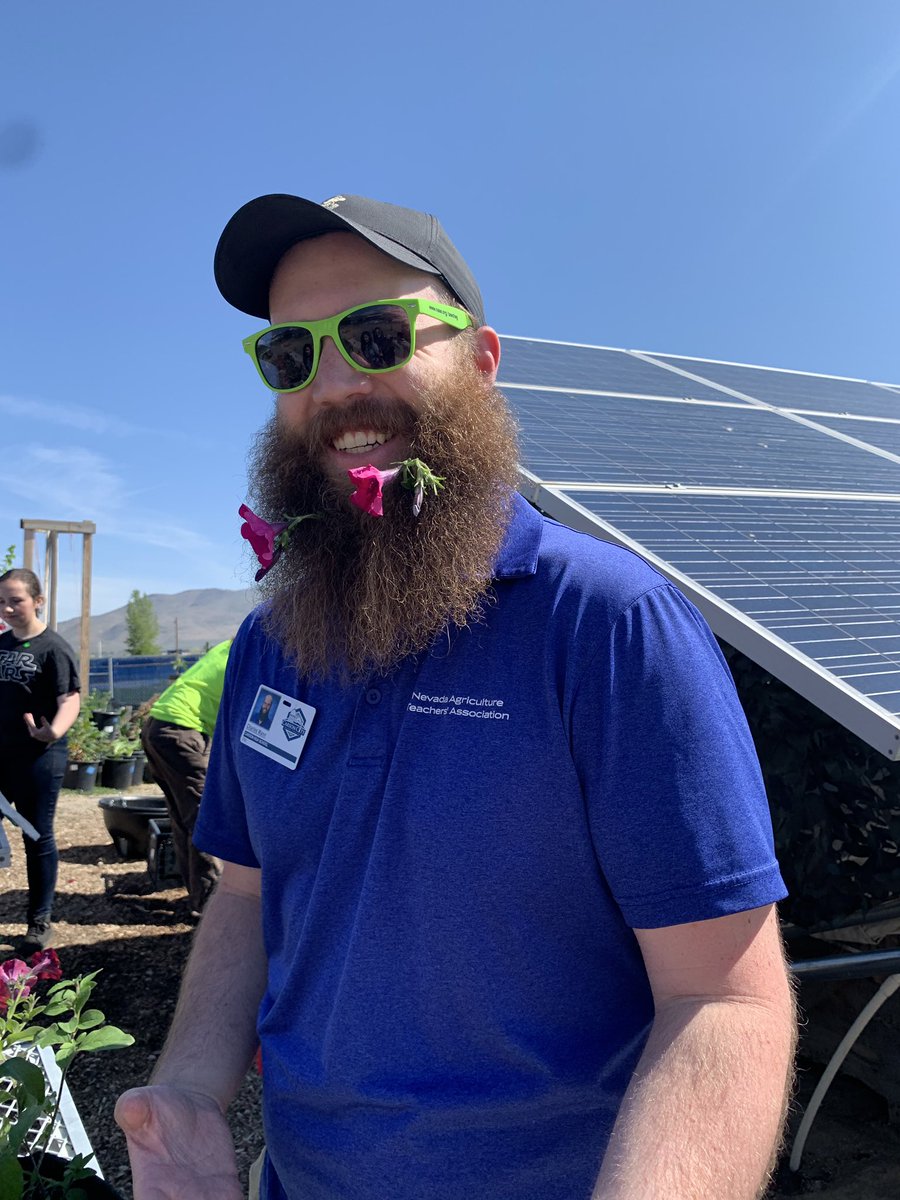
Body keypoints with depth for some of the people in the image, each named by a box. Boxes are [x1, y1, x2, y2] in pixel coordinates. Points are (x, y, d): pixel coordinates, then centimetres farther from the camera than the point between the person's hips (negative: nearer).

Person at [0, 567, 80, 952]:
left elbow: (70, 699, -18)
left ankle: (40, 921, 17)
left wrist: (55, 731, -37)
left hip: (39, 756, -6)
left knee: (38, 838, 4)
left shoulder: (53, 648, -10)